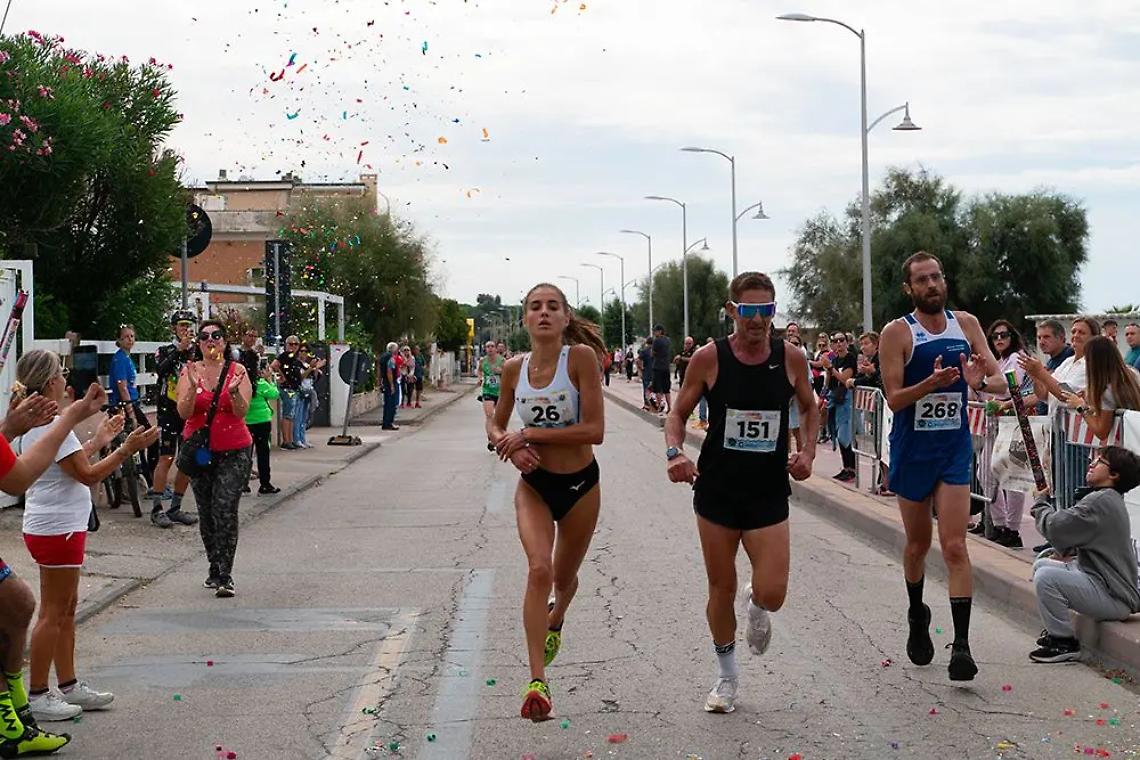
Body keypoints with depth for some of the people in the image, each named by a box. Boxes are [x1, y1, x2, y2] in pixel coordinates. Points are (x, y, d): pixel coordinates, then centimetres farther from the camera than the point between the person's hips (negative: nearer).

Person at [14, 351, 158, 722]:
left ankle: (69, 685, 23)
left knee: (66, 608, 16)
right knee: (54, 613, -2)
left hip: (51, 526, 10)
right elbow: (87, 475, -20)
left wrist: (100, 440, 19)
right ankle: (36, 695, 4)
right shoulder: (52, 425, -20)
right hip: (57, 528, -10)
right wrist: (127, 448, -19)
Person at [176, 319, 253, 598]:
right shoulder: (190, 372, 2)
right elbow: (183, 412, -8)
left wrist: (234, 391, -28)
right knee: (206, 513, 9)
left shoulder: (237, 371, -2)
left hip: (233, 451, -3)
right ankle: (214, 569, 24)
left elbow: (242, 412, -10)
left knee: (225, 510, -14)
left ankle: (225, 575, -13)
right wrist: (193, 387, -23)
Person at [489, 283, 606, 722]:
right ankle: (537, 681, -22)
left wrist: (530, 434, -21)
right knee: (539, 568, -22)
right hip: (534, 485, 1)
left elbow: (594, 430, -21)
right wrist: (511, 448, -12)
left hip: (580, 485, -1)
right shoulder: (514, 369, -4)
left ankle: (555, 622, 55)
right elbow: (496, 427, 11)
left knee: (564, 575, 17)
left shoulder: (582, 356, -16)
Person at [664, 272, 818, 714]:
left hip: (769, 494, 0)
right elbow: (679, 414, 2)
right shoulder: (709, 359, -8)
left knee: (772, 594, -8)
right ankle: (727, 678, 28)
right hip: (716, 491, 0)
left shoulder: (791, 360, -3)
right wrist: (675, 452, -17)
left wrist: (808, 451, -1)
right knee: (721, 588, 8)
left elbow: (809, 407, 15)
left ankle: (757, 605, 31)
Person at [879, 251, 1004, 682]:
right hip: (912, 449, -1)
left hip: (955, 449, 1)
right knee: (918, 544, 14)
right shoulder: (898, 333, -7)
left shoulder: (966, 324, 3)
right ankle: (917, 619, 38)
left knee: (954, 546, -10)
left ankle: (961, 644, -13)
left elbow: (1001, 381, 3)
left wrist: (980, 382, -21)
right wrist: (933, 382, -30)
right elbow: (894, 398, -13)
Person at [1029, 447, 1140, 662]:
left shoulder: (1101, 501, -18)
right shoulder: (1110, 499, 18)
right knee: (1041, 564, 15)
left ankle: (1065, 644, -10)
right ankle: (1058, 630, 21)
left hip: (1114, 599, -11)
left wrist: (1042, 500, -3)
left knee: (1045, 577, -25)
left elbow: (1055, 529, -21)